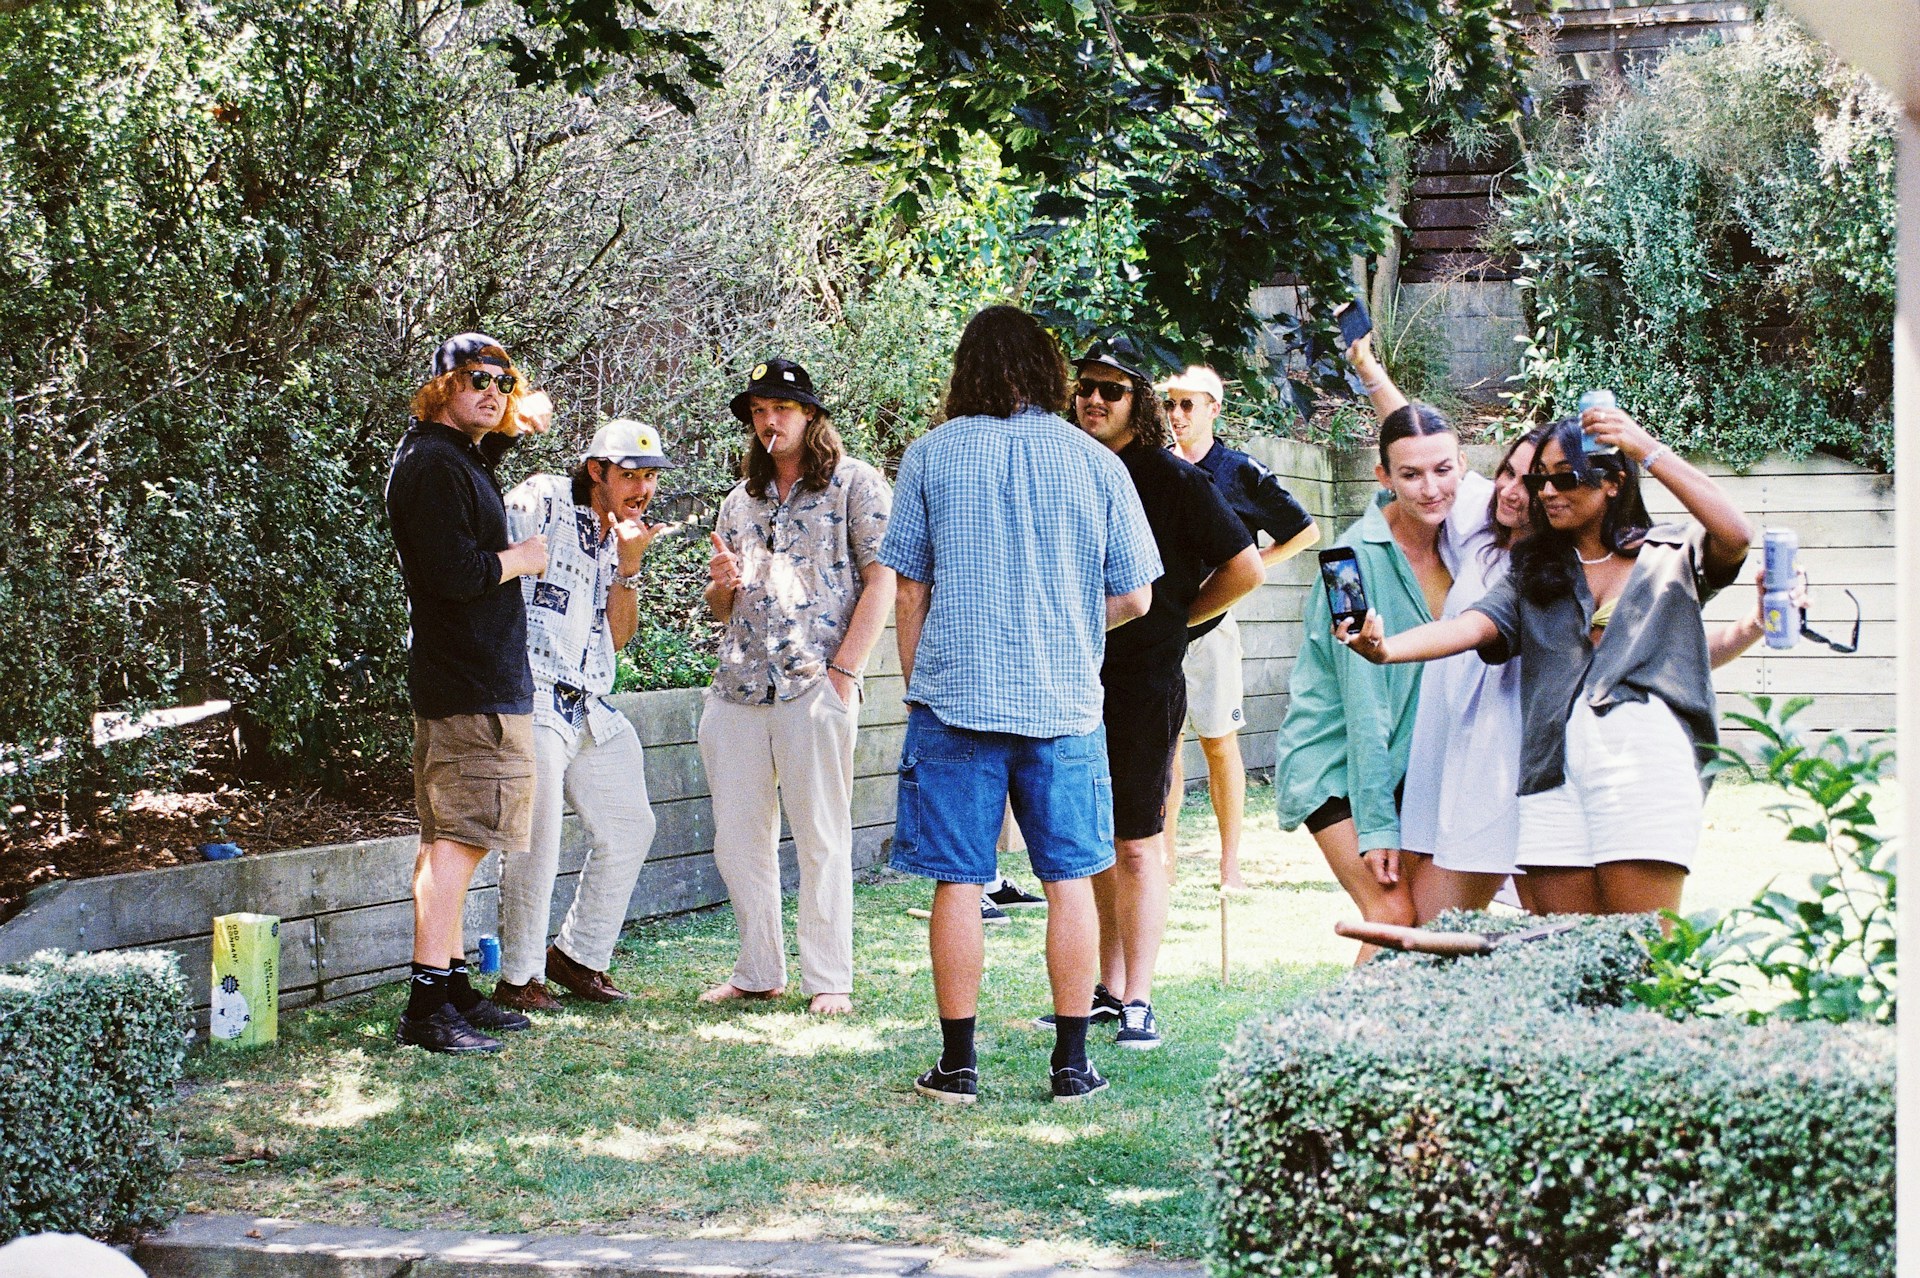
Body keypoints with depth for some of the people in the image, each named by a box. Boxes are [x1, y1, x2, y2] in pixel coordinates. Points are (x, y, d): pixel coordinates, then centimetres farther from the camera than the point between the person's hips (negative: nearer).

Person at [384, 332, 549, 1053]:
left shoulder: (464, 459, 18)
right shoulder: (435, 464, -14)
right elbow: (455, 573, -23)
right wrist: (522, 558, -6)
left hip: (456, 686, 11)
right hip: (471, 689, -11)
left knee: (447, 839, 13)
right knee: (459, 839, -13)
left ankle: (453, 989, 20)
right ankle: (427, 1007, -16)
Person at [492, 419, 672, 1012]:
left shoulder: (621, 534, 16)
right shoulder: (541, 503, -7)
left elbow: (617, 637, 12)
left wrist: (628, 567, -1)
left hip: (593, 709, 9)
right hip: (534, 697, -9)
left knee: (629, 830, 13)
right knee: (536, 838, -12)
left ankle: (578, 955, 27)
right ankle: (518, 978, 0)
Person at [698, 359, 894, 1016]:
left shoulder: (854, 482, 2)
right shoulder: (739, 500, 20)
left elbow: (881, 579, -6)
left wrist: (843, 668, -13)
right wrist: (722, 585, 1)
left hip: (815, 686, -6)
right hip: (736, 689, 6)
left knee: (820, 838, -2)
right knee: (737, 840, 7)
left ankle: (828, 980, 3)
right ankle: (759, 971, 18)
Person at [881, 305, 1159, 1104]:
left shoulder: (932, 455, 0)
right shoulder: (1095, 462, 1)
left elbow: (910, 592, 3)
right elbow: (1134, 598, 5)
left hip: (955, 698, -1)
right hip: (1065, 702, 1)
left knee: (958, 883, 4)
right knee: (1069, 881, 8)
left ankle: (957, 1065, 7)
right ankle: (1071, 1063, 11)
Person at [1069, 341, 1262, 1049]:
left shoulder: (1171, 478, -6)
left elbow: (1245, 569, -5)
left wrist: (1174, 620, -1)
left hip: (1143, 682, -5)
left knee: (1137, 844, -4)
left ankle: (1139, 1002, -2)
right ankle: (1109, 989, 18)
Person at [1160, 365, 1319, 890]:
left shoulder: (1240, 472, 0)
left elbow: (1306, 531, 6)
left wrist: (1250, 565, -1)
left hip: (1209, 620, -3)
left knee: (1219, 743, 1)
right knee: (1162, 743, 3)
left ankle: (1230, 865, 5)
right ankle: (1164, 862, 7)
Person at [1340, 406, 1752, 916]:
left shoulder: (1672, 555, 15)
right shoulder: (1531, 571, 23)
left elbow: (1735, 536, -6)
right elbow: (1475, 625, 6)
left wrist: (1649, 451, -6)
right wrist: (1388, 648, -15)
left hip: (1646, 756, -3)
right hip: (1555, 768, 3)